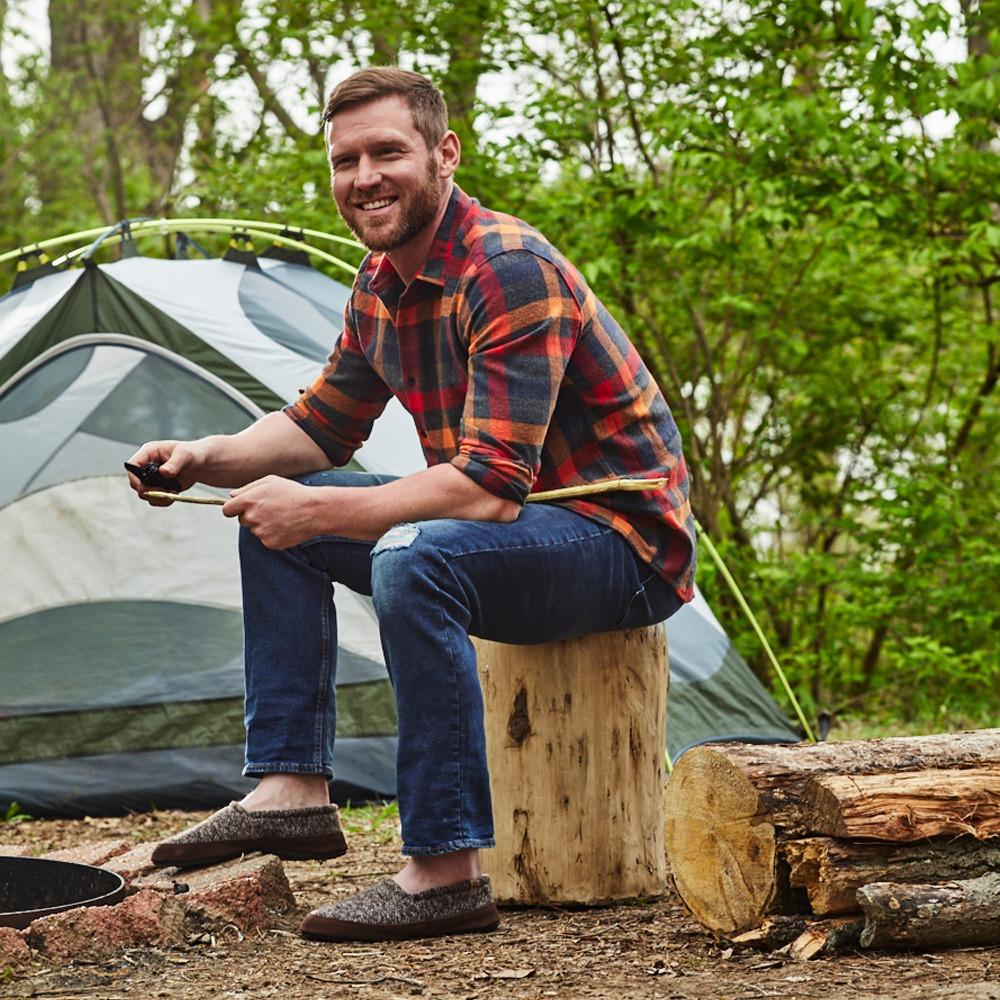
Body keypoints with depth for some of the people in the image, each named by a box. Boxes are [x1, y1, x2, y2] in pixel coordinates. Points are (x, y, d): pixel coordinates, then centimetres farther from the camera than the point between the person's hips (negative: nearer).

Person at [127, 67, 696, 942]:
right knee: (275, 517, 6)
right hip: (518, 523, 10)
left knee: (413, 559, -36)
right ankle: (292, 791, 2)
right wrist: (207, 458, -3)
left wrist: (317, 511, -31)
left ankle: (447, 876, -30)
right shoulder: (383, 284, 6)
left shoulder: (511, 272, -24)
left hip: (624, 546, -9)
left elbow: (491, 487, -31)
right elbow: (321, 427, 17)